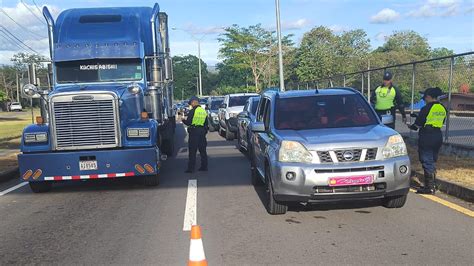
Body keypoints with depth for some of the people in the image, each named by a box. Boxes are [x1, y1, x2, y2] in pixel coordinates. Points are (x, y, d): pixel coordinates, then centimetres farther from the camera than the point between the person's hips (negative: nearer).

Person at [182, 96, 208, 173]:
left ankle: (191, 168, -1)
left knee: (192, 151, -2)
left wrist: (183, 120, 9)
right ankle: (204, 167, 16)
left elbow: (188, 122, -10)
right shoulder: (204, 111, 11)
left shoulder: (192, 111, -12)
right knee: (202, 150, 12)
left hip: (194, 132, -7)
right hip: (202, 132, 7)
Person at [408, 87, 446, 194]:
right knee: (432, 161, 17)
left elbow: (418, 124, -9)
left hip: (427, 136, -8)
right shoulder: (443, 109, 8)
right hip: (438, 136, 8)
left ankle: (429, 187, -2)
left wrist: (411, 126, 12)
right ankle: (432, 185, 24)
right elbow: (441, 123, 16)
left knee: (427, 162, -2)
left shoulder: (426, 108, -14)